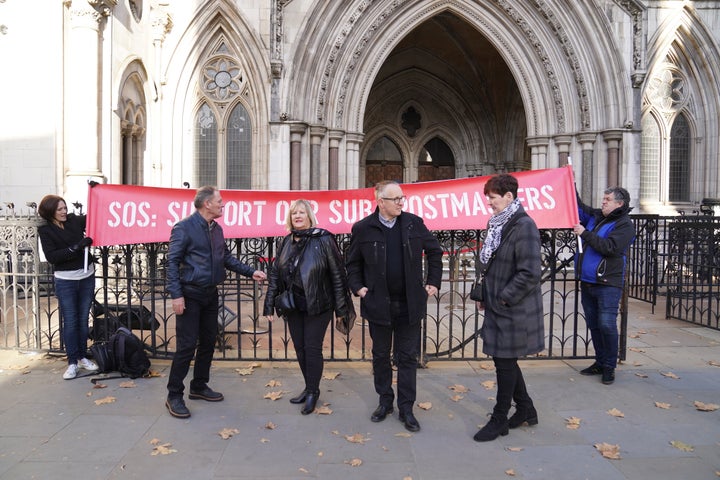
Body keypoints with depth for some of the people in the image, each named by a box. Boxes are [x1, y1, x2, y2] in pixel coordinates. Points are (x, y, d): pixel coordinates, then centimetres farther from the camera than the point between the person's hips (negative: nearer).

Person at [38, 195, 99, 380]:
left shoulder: (75, 220, 1)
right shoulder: (45, 230, -6)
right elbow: (51, 257, -14)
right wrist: (76, 248, -23)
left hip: (87, 276, 3)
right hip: (65, 281, -3)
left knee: (83, 319, 11)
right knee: (70, 322, 1)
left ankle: (83, 357, 23)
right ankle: (72, 362, 10)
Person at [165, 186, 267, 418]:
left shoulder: (216, 229, 10)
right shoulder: (184, 227, -13)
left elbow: (227, 258, 16)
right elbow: (173, 262, -15)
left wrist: (250, 272, 7)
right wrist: (176, 294, -20)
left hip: (210, 294, 8)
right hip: (190, 295, -8)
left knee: (208, 342, 14)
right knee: (187, 345, -6)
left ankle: (199, 386, 29)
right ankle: (174, 396, 7)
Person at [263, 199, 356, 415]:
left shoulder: (323, 240, -12)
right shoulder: (287, 242, 5)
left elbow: (337, 274, -10)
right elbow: (275, 274, 8)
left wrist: (341, 308, -10)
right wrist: (269, 305, 4)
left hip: (317, 306, -5)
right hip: (293, 306, 5)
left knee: (312, 348, 1)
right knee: (300, 348, 13)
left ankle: (313, 392, 19)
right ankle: (309, 387, 30)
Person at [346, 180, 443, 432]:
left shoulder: (414, 223, -1)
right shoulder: (363, 228, -5)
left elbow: (434, 251, 12)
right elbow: (353, 263, 7)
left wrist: (433, 281, 7)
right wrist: (358, 287, -5)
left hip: (409, 303, 1)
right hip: (378, 304, 0)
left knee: (407, 357, 8)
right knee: (381, 355, 13)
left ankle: (406, 408, 20)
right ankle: (385, 402, 31)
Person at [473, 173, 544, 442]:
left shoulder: (524, 226, -18)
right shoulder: (497, 223, 9)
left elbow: (530, 273, -22)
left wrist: (504, 298, -17)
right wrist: (484, 295, 11)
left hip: (514, 309, -9)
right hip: (497, 306, 9)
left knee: (505, 362, 3)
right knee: (504, 359, 18)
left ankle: (499, 420, 20)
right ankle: (525, 410, 36)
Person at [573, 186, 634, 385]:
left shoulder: (625, 225, -7)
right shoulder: (595, 216, 13)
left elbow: (610, 247, -20)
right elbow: (578, 207, 25)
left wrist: (585, 234, -20)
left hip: (608, 283, -7)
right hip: (587, 282, 7)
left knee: (607, 325, -8)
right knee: (594, 325, 13)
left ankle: (609, 367, 6)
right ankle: (600, 363, 25)